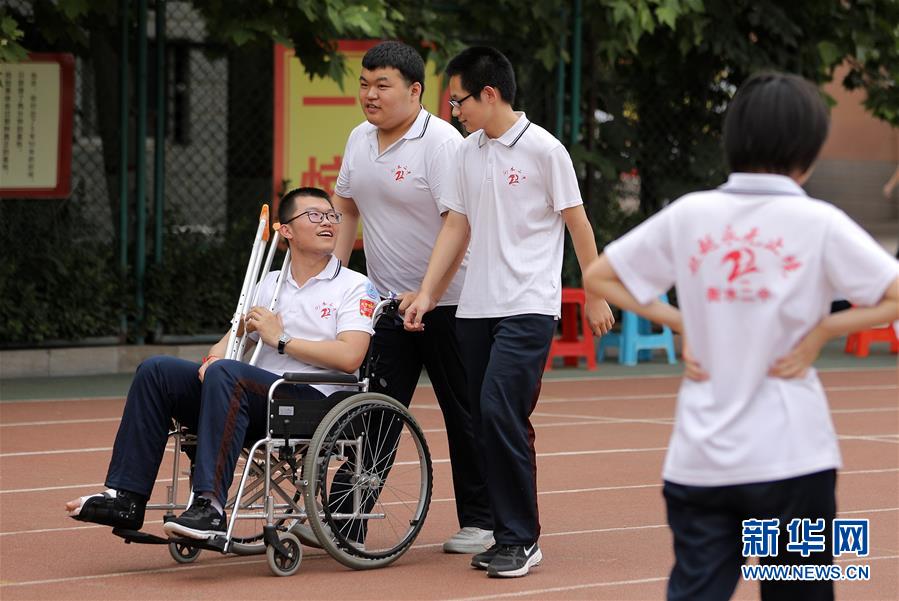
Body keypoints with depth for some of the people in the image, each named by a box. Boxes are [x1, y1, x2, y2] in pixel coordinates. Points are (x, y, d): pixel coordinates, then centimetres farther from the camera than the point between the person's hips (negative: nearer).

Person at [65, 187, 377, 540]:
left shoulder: (354, 286, 4)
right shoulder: (270, 283, 24)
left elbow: (350, 357, -12)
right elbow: (236, 334, 21)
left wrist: (281, 340, -8)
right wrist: (214, 357, -3)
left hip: (311, 399, -7)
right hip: (258, 397, 7)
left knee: (225, 374, -34)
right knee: (156, 371, -8)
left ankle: (209, 507, -42)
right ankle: (126, 499, -13)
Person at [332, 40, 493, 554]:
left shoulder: (441, 142, -16)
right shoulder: (360, 140, 9)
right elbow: (346, 207, 22)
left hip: (446, 304, -6)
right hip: (388, 301, 6)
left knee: (463, 415, 2)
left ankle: (480, 522, 11)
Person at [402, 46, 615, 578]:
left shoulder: (543, 149, -7)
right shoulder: (469, 153, 10)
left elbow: (577, 223, -3)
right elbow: (457, 227, 13)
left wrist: (596, 296, -1)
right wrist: (426, 295, 7)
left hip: (528, 308, -6)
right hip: (476, 309, 6)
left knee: (501, 412, -16)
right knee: (486, 421, 4)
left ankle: (522, 539, -9)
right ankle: (507, 533, 12)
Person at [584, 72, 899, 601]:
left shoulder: (689, 214, 3)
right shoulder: (818, 222, -6)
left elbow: (599, 277, 11)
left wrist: (679, 322, 9)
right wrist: (821, 330, -3)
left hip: (698, 460, 3)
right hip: (789, 458, -3)